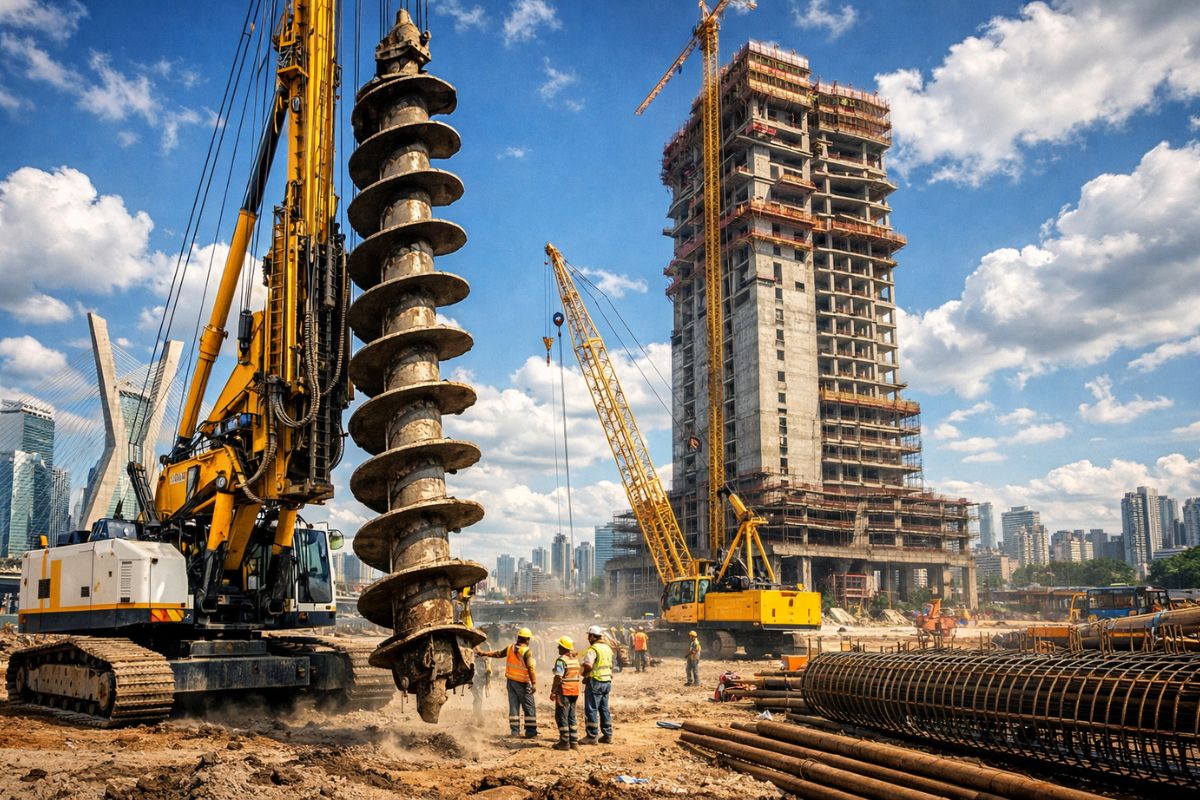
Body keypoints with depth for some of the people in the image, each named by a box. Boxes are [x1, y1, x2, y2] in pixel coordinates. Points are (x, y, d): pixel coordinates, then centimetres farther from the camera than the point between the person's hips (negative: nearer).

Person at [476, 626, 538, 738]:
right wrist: (534, 683, -23)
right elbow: (531, 668, -22)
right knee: (529, 708, 1)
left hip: (511, 681, 6)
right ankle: (530, 732, -1)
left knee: (513, 706, 12)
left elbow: (497, 654, 15)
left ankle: (514, 731, 12)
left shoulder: (510, 647, 3)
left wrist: (483, 653, 29)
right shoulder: (527, 651, -16)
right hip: (522, 683, -6)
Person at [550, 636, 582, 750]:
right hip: (575, 691, 8)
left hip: (564, 692, -8)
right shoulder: (576, 659, 10)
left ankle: (564, 742, 1)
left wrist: (553, 691, -17)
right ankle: (574, 741, 17)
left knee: (561, 717, 1)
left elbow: (558, 677, -21)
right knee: (571, 717, 16)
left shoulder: (561, 660, -15)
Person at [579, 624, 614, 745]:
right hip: (607, 681, 9)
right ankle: (607, 735, 17)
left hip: (595, 682, -8)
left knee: (591, 709, -1)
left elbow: (588, 665, -27)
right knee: (604, 709, 14)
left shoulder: (593, 649, -15)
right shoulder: (607, 648, 14)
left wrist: (581, 666, -6)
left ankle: (592, 736, 1)